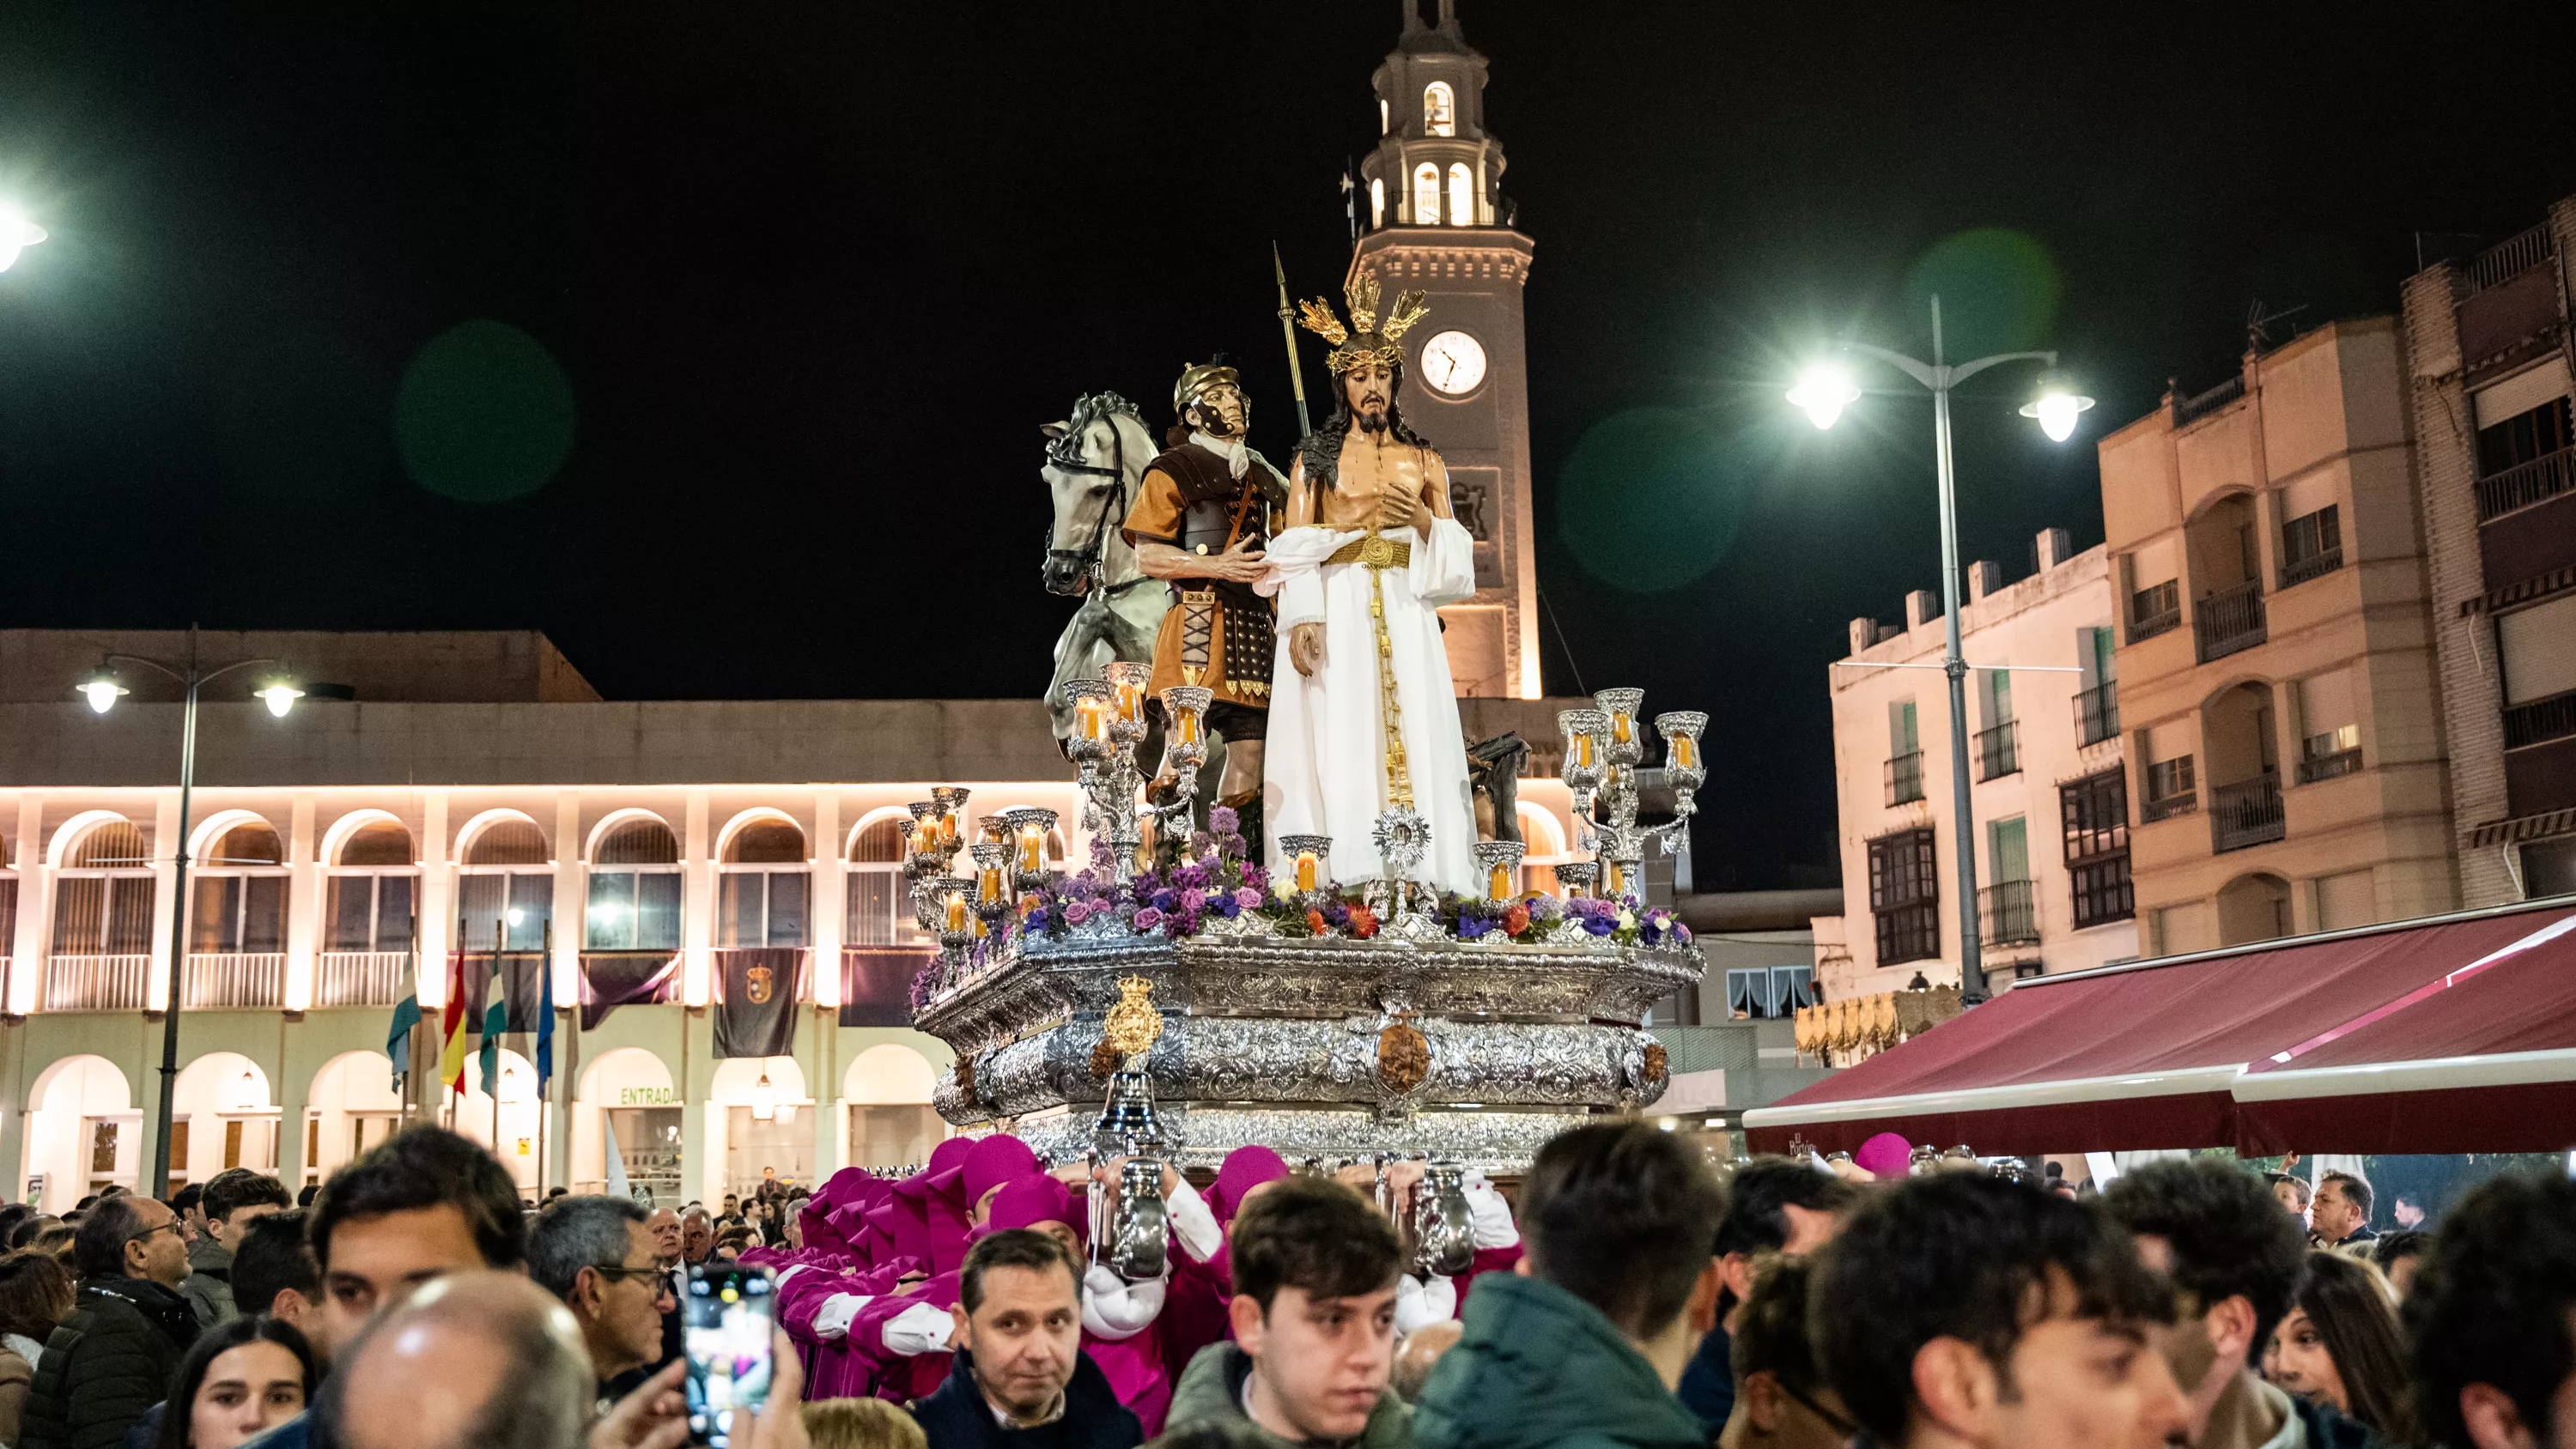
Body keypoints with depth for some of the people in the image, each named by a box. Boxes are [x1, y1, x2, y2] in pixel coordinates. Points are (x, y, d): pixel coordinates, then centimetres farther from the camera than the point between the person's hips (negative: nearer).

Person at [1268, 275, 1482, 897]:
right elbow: (1295, 547, 1)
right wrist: (1303, 619, -13)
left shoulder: (1423, 460, 16)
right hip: (1336, 615, -2)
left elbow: (1455, 553, 13)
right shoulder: (1316, 456, 9)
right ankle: (1342, 885, -12)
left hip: (1404, 617, 2)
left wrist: (1424, 521, -7)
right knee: (1340, 744, -10)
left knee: (1414, 740, -6)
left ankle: (1420, 884, -7)